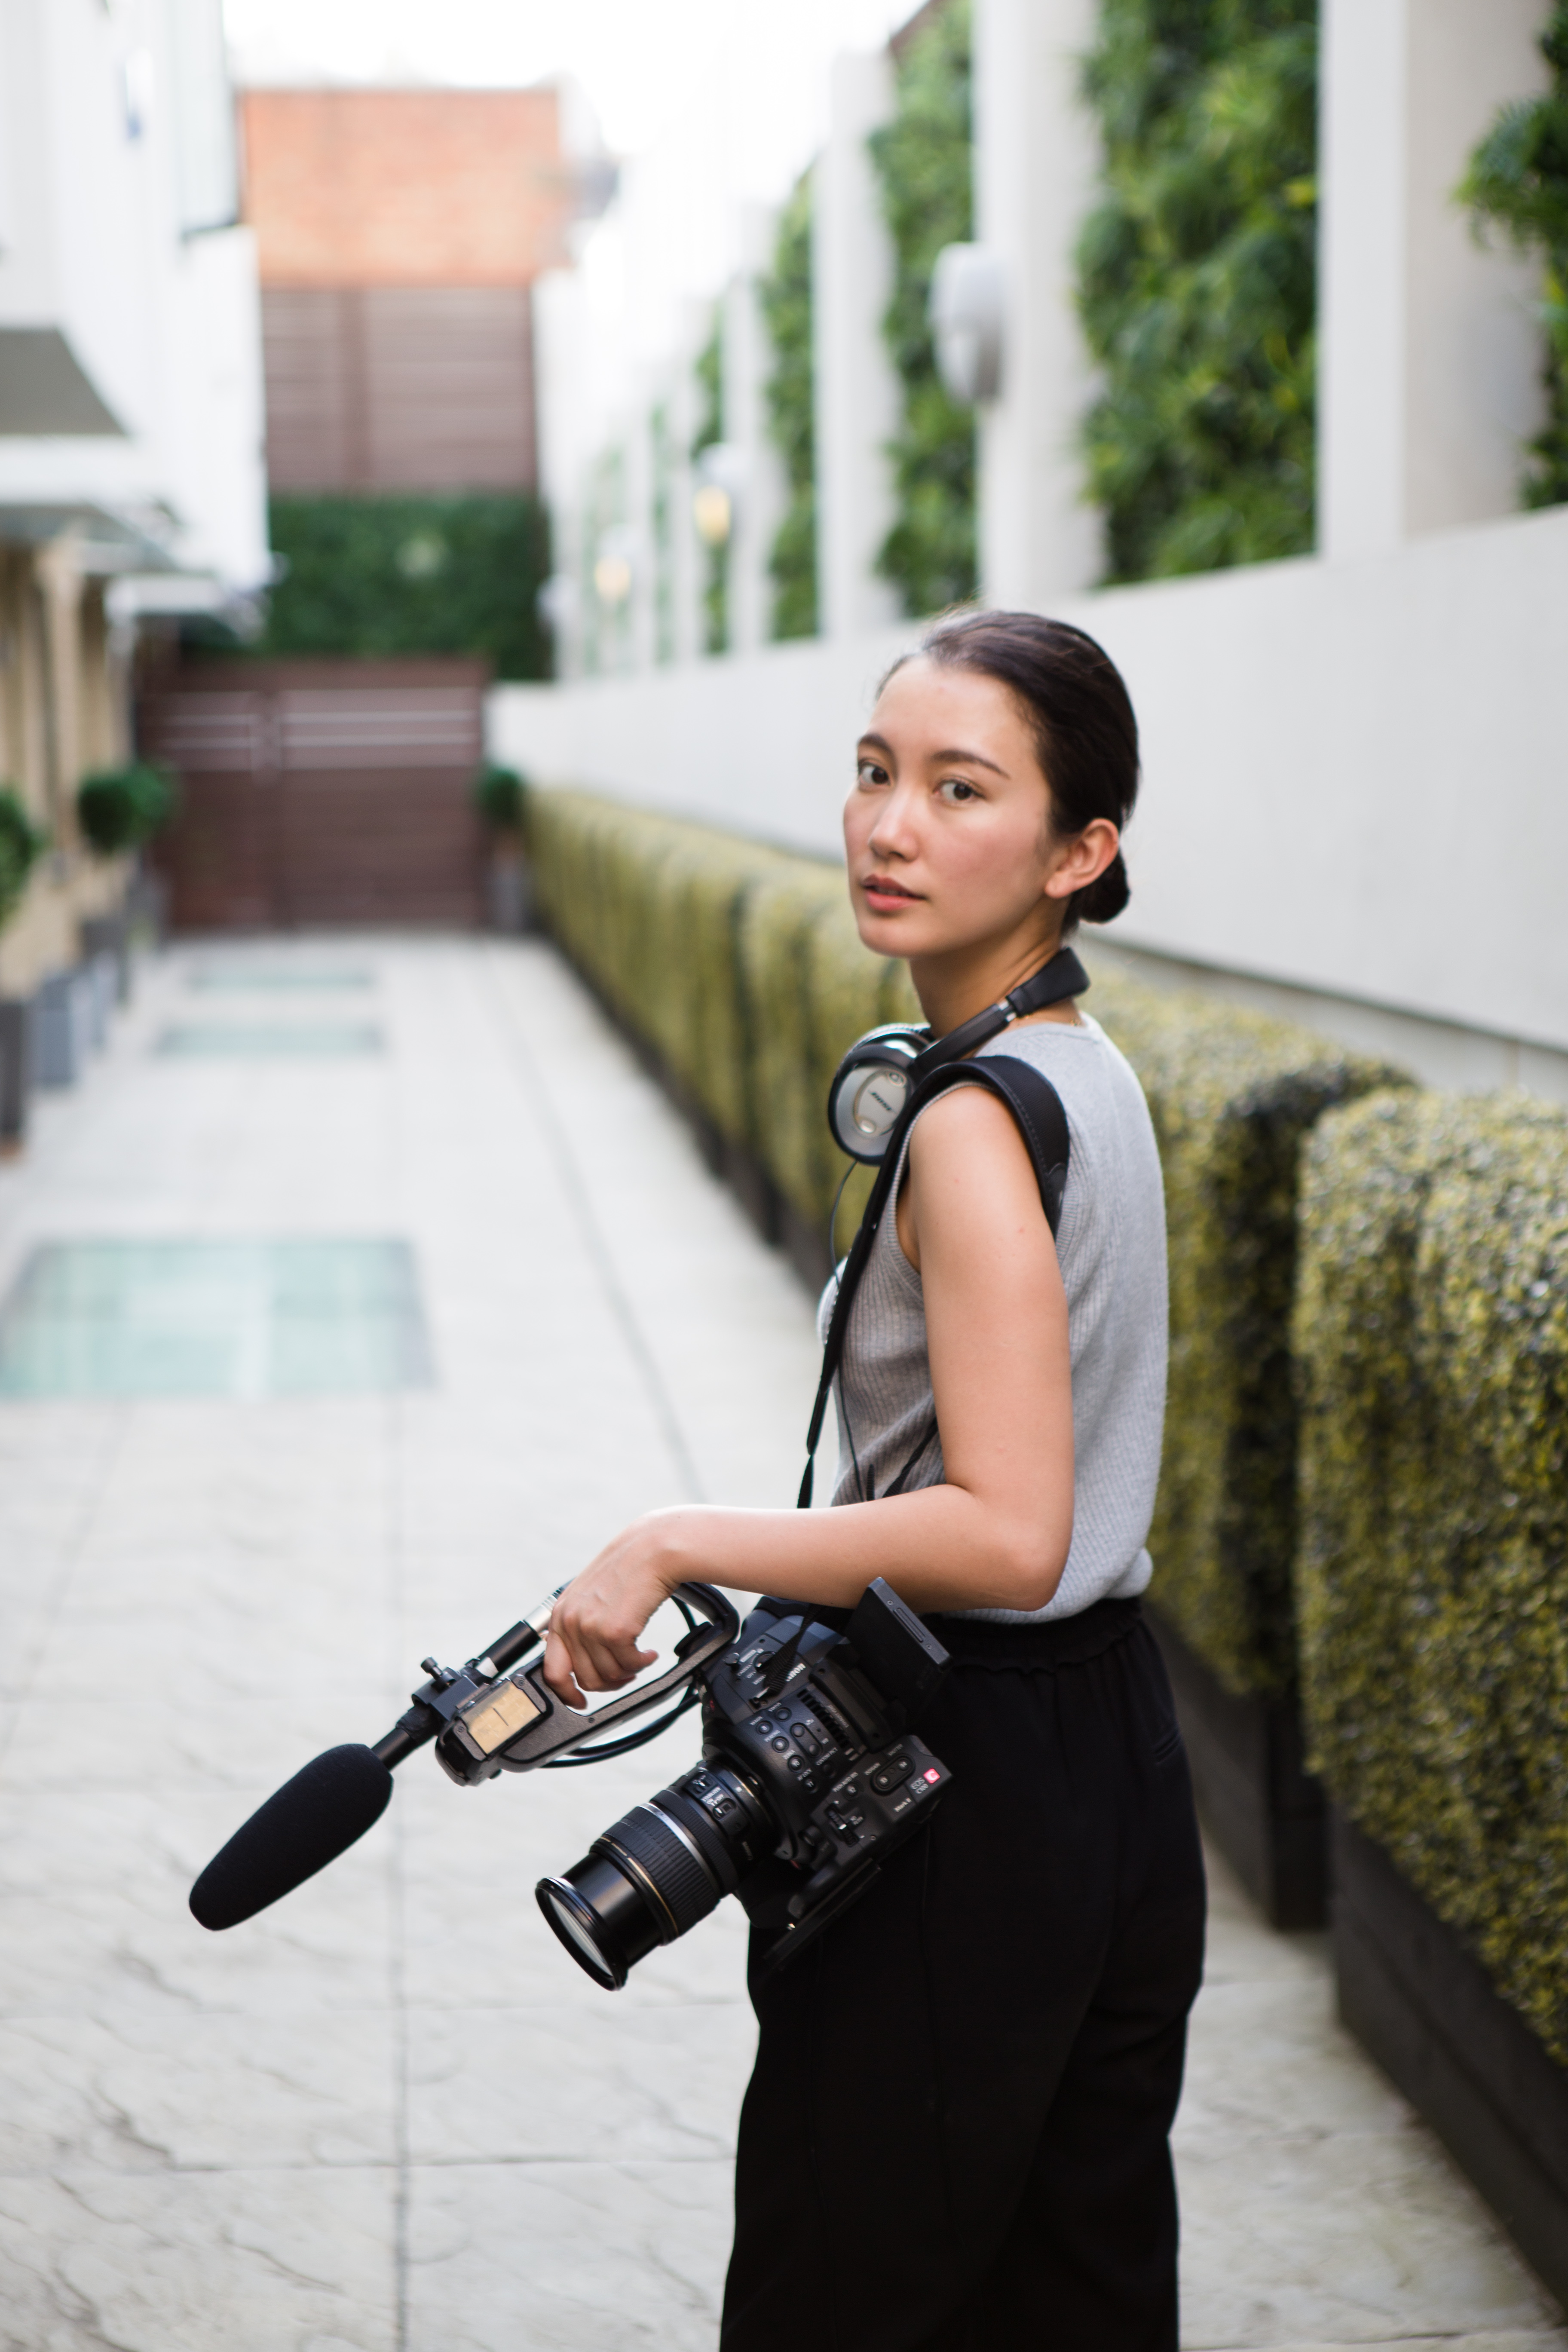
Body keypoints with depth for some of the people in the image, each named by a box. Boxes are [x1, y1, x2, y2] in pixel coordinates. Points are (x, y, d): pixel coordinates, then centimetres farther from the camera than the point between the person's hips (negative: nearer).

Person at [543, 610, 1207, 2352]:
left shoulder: (972, 1128, -21)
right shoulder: (1090, 1071, 8)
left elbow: (1008, 1537, -28)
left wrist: (679, 1543, -22)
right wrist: (797, 1584, 20)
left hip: (967, 1800, -10)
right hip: (1118, 1764, 10)